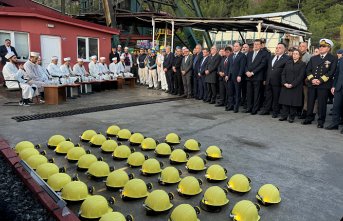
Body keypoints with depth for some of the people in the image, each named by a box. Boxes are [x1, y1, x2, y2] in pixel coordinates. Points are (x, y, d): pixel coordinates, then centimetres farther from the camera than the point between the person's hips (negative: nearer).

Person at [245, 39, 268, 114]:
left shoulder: (263, 54, -1)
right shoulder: (249, 53, 16)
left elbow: (262, 65, -10)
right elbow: (246, 64, 13)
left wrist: (252, 72, -14)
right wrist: (247, 71, -6)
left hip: (257, 77, -5)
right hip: (248, 76, 5)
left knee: (256, 94, 0)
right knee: (249, 93, 7)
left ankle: (255, 109, 6)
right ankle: (249, 108, 16)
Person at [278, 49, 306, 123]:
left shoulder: (302, 64, 0)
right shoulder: (288, 62, 12)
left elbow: (301, 76, -8)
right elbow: (283, 73, 8)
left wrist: (292, 84, -15)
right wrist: (284, 83, -7)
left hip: (296, 86, -3)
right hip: (286, 85, 3)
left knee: (294, 102, -1)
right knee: (285, 101, 4)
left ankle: (292, 117, 8)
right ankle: (284, 116, 12)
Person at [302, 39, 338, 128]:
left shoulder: (333, 59, 3)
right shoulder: (313, 58, 16)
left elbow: (331, 72, -7)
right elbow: (308, 70, 9)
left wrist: (320, 80, -15)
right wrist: (312, 79, -8)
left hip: (324, 85, -4)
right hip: (312, 84, 4)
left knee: (322, 104, -1)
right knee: (310, 103, 7)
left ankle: (321, 122, 8)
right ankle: (309, 118, 19)